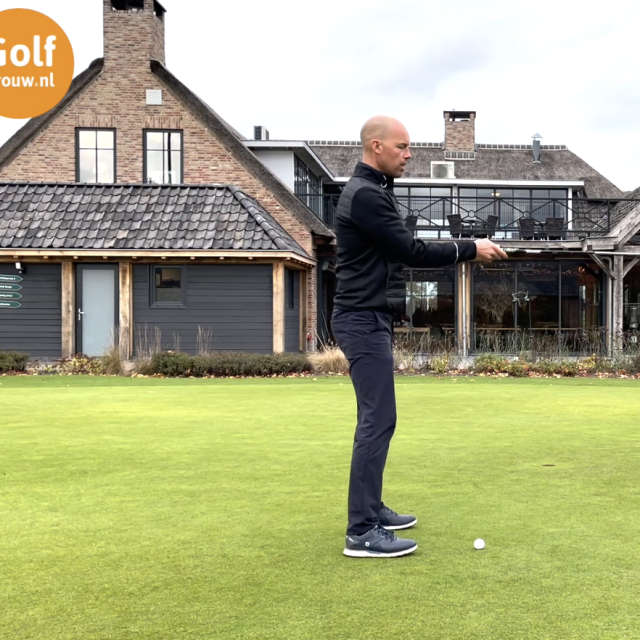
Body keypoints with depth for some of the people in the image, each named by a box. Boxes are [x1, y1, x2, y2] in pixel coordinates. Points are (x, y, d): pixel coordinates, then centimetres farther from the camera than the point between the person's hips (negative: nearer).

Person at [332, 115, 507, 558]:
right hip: (363, 321, -11)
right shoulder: (364, 195, -17)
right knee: (378, 419, -11)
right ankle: (362, 532, -7)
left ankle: (371, 509, 25)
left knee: (375, 417, 15)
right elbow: (412, 251, -18)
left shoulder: (373, 191, 17)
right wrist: (470, 250, -10)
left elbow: (402, 250, 21)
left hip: (371, 318, 11)